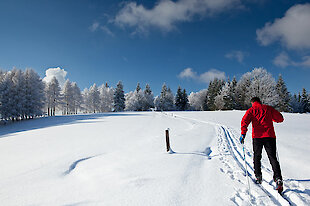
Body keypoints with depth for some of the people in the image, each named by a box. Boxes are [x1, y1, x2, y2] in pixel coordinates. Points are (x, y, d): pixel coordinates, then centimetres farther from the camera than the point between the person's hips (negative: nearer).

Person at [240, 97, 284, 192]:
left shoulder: (251, 110, 8)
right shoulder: (268, 108, 14)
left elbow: (245, 121, -9)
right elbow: (280, 118, 18)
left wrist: (243, 134, -14)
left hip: (257, 136, -1)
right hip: (270, 136, 1)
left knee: (257, 157, 16)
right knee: (273, 158, 2)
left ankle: (258, 177, 19)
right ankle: (278, 178, -13)